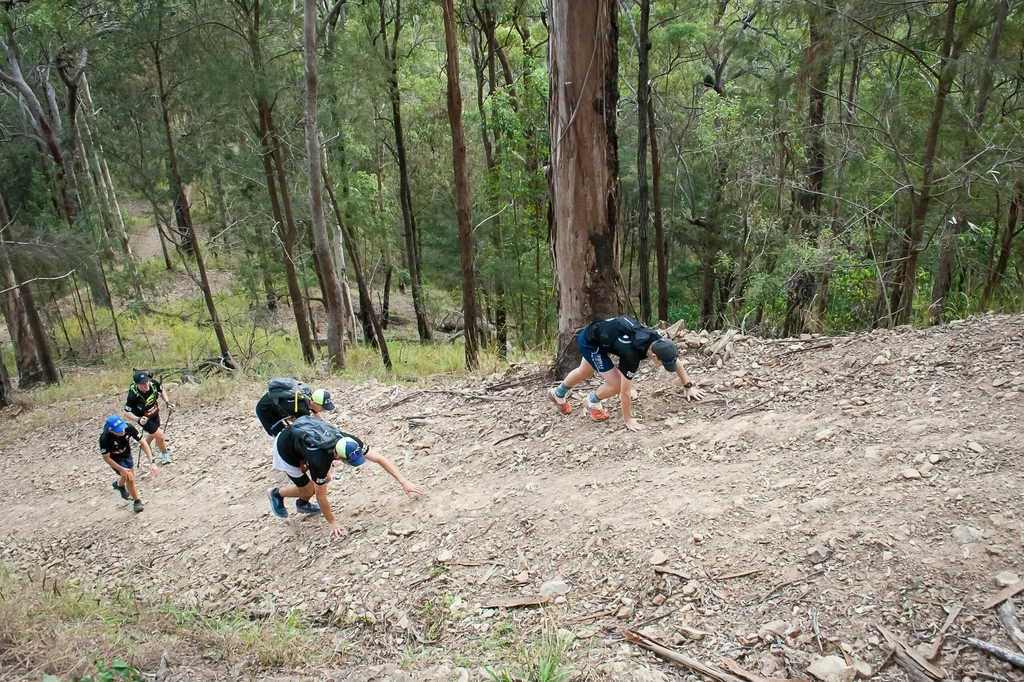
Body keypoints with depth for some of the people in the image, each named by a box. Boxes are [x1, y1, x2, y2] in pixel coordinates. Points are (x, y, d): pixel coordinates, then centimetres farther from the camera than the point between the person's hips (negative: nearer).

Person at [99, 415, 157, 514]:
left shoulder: (128, 428, -35)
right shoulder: (104, 439, -39)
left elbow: (142, 443, -26)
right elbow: (106, 458, -24)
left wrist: (152, 462, -33)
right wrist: (121, 469, -27)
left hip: (127, 454, 4)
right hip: (115, 459, -4)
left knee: (130, 475, 25)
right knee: (130, 479, -12)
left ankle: (119, 484, 61)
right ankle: (137, 501, 14)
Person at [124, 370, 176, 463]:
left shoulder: (153, 383, -27)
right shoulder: (133, 395, -38)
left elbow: (162, 391, -3)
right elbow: (127, 413, -29)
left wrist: (167, 402, -13)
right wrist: (138, 420, -44)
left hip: (154, 412, 5)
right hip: (143, 417, -5)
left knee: (153, 434, 28)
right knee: (159, 435, -8)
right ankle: (164, 455, 21)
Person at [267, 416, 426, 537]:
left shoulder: (349, 442, -28)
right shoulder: (320, 460, -41)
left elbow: (380, 459, -23)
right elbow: (321, 495, -27)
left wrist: (404, 482, -27)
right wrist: (332, 522, -15)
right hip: (286, 449, -6)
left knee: (325, 479, 6)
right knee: (308, 490, 0)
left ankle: (302, 505, 32)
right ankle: (277, 494, 28)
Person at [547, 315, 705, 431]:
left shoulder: (658, 342, -19)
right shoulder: (631, 354, -39)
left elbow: (677, 363, 1)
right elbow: (625, 391, -30)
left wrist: (689, 387, 1)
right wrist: (628, 420, -20)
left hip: (601, 333, 8)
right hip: (589, 341, -8)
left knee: (585, 372, 30)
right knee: (616, 384, -13)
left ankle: (558, 394, 56)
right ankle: (593, 402, 17)